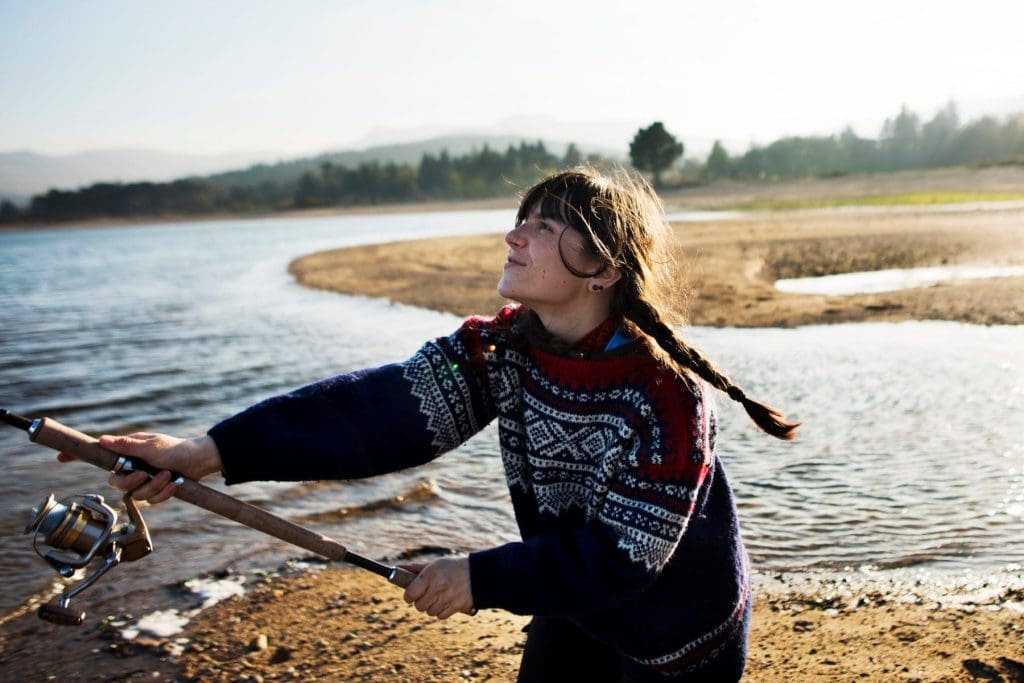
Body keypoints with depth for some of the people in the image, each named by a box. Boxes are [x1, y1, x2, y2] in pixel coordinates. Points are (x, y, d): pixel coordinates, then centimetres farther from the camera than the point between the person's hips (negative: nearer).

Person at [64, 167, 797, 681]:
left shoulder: (665, 394, -30)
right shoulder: (498, 348, -15)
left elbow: (622, 556, -27)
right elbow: (382, 408, -27)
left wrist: (481, 578, -26)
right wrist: (214, 451, -37)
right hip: (572, 609, 5)